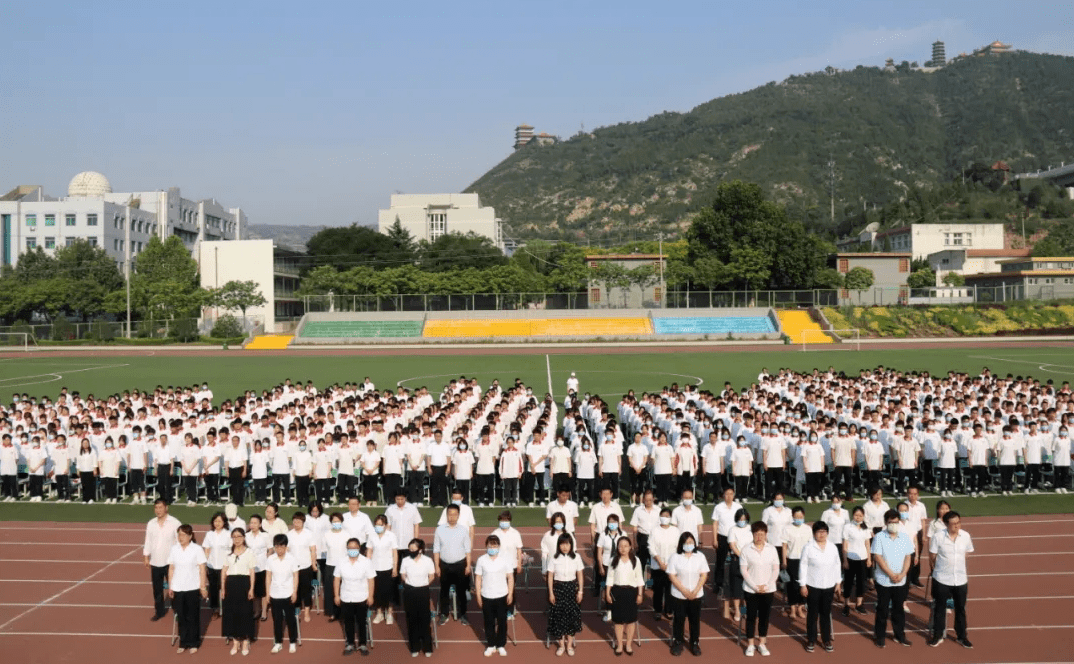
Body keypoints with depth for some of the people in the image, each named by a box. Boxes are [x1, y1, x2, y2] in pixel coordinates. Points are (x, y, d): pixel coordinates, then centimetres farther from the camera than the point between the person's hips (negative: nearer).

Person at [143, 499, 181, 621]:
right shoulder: (151, 524, 4)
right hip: (155, 562, 4)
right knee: (157, 589, 13)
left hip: (170, 562, -4)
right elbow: (148, 541, 10)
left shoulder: (174, 523, -9)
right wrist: (146, 557, 8)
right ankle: (159, 611, 26)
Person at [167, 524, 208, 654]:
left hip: (193, 588, -3)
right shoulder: (174, 549, 2)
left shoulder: (197, 549, -7)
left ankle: (193, 643, 17)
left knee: (192, 616, 7)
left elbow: (202, 569, -5)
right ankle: (183, 643, 19)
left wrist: (203, 587, -8)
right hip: (177, 588, 3)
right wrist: (170, 587, 4)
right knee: (181, 616, 8)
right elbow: (171, 569, 7)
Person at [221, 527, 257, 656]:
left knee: (245, 612, 0)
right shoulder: (228, 553, 10)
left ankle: (245, 642, 10)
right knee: (231, 612, 5)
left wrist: (251, 588, -9)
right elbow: (224, 571, 10)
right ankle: (235, 642, 16)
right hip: (231, 584, 3)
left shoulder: (249, 552, -1)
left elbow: (252, 572, -2)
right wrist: (223, 588, 3)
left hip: (244, 583, -3)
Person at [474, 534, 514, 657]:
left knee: (502, 621, 8)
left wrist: (510, 594, -4)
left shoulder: (505, 560, -5)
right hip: (486, 597, 0)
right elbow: (478, 578, -1)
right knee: (489, 622, 10)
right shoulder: (481, 560, -5)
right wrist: (478, 596, -2)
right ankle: (490, 645, 24)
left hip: (502, 596, 0)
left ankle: (501, 645, 22)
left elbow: (510, 577, 0)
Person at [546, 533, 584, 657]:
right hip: (558, 588, -1)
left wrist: (580, 591, -1)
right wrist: (551, 593, -6)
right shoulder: (554, 558, -7)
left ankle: (569, 644, 20)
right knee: (558, 616, 3)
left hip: (572, 588, 1)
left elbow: (580, 575, 2)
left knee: (572, 615, 5)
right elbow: (550, 576, -3)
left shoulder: (576, 558, -4)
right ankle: (561, 645, 18)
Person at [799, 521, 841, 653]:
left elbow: (837, 565, 10)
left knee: (826, 613, 12)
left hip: (829, 586, 3)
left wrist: (838, 582, 9)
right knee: (813, 613, 6)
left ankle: (826, 640, 23)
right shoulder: (808, 548, -9)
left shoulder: (833, 547, 3)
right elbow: (803, 567, -7)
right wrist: (803, 585, -9)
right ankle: (811, 640, 16)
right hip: (813, 586, -3)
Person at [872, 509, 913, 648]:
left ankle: (900, 635, 26)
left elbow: (908, 557, 2)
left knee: (899, 609, 13)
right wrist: (891, 574, -16)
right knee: (882, 609, 7)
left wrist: (902, 574, -11)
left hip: (901, 581, 3)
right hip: (883, 580, -3)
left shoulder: (905, 537, 1)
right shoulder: (879, 537, -9)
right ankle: (880, 636, 17)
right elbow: (878, 558, -13)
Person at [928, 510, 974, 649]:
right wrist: (940, 570, 4)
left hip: (960, 580, 3)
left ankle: (961, 636, 30)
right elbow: (932, 558, -5)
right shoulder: (938, 537, -16)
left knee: (960, 609, 14)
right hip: (941, 580, -2)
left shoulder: (966, 536, -7)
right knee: (939, 608, 11)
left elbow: (967, 553, 10)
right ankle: (938, 636, 25)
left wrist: (958, 568, 12)